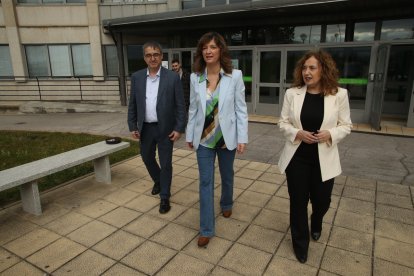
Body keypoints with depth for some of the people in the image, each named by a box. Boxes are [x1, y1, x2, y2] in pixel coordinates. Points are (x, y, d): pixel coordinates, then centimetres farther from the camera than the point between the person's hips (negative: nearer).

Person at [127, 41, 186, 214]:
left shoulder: (172, 77, -8)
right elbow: (132, 104, 6)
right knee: (147, 158, 19)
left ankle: (165, 197, 21)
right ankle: (158, 181, 48)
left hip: (165, 128, -4)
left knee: (165, 163, 4)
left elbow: (180, 105, -7)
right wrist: (132, 126, 2)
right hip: (145, 128, 4)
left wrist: (179, 128, -11)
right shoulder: (136, 77, 1)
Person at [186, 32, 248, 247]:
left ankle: (226, 204, 50)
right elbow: (193, 109, 5)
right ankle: (206, 229, 15)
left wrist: (242, 138, -9)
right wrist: (189, 135, 7)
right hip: (204, 138, 1)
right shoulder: (195, 77, -2)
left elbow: (241, 108, -7)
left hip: (227, 137, -1)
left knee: (227, 176, 20)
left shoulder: (235, 76, -9)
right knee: (205, 182, 4)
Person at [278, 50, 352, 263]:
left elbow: (346, 126, 1)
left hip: (324, 159, 0)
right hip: (296, 157, 0)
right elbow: (283, 123, 2)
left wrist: (330, 134, -19)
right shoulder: (292, 93, -4)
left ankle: (316, 224, 53)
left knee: (321, 201, 14)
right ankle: (300, 244, 32)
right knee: (298, 202, 9)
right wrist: (297, 133, -17)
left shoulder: (339, 94, -6)